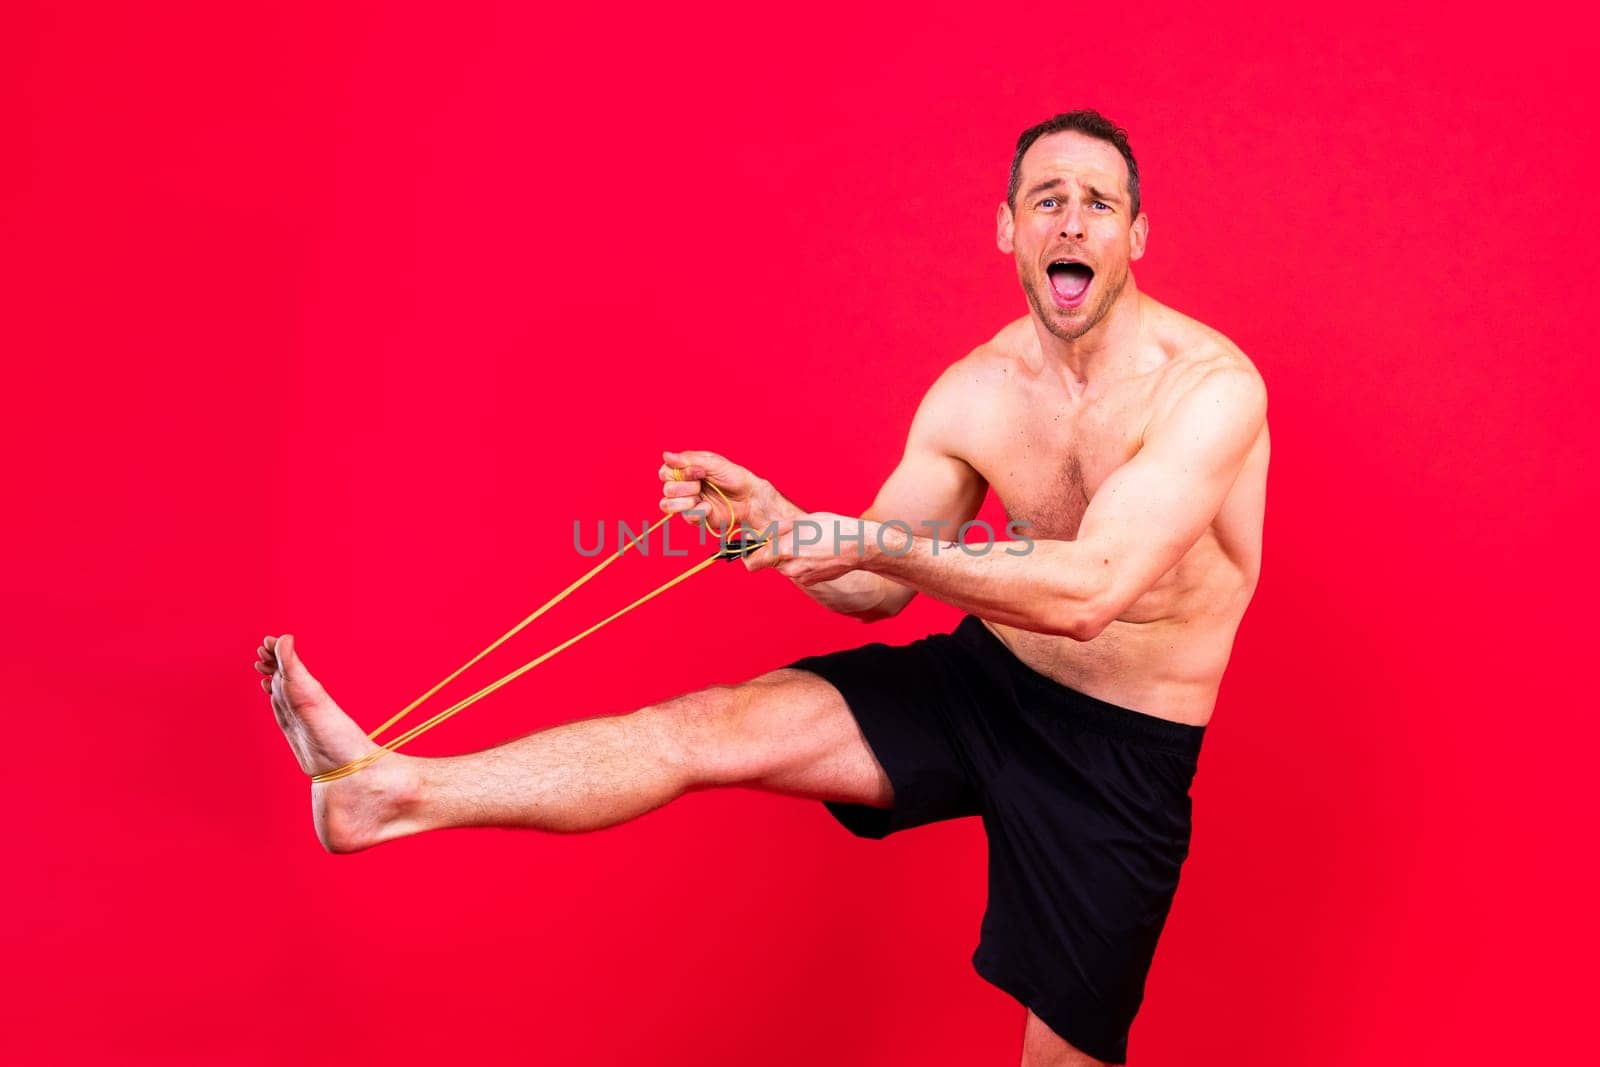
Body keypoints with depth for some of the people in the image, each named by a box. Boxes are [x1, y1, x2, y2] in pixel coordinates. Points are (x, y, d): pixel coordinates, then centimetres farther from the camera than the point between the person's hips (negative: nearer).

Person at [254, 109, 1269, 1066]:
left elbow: (1091, 591, -31)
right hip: (981, 679, 4)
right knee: (714, 724, -12)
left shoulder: (1209, 384, -19)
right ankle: (383, 792, -12)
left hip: (1119, 748, -3)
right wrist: (768, 518, -18)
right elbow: (871, 590, 2)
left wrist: (869, 536, -31)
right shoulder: (975, 391, -3)